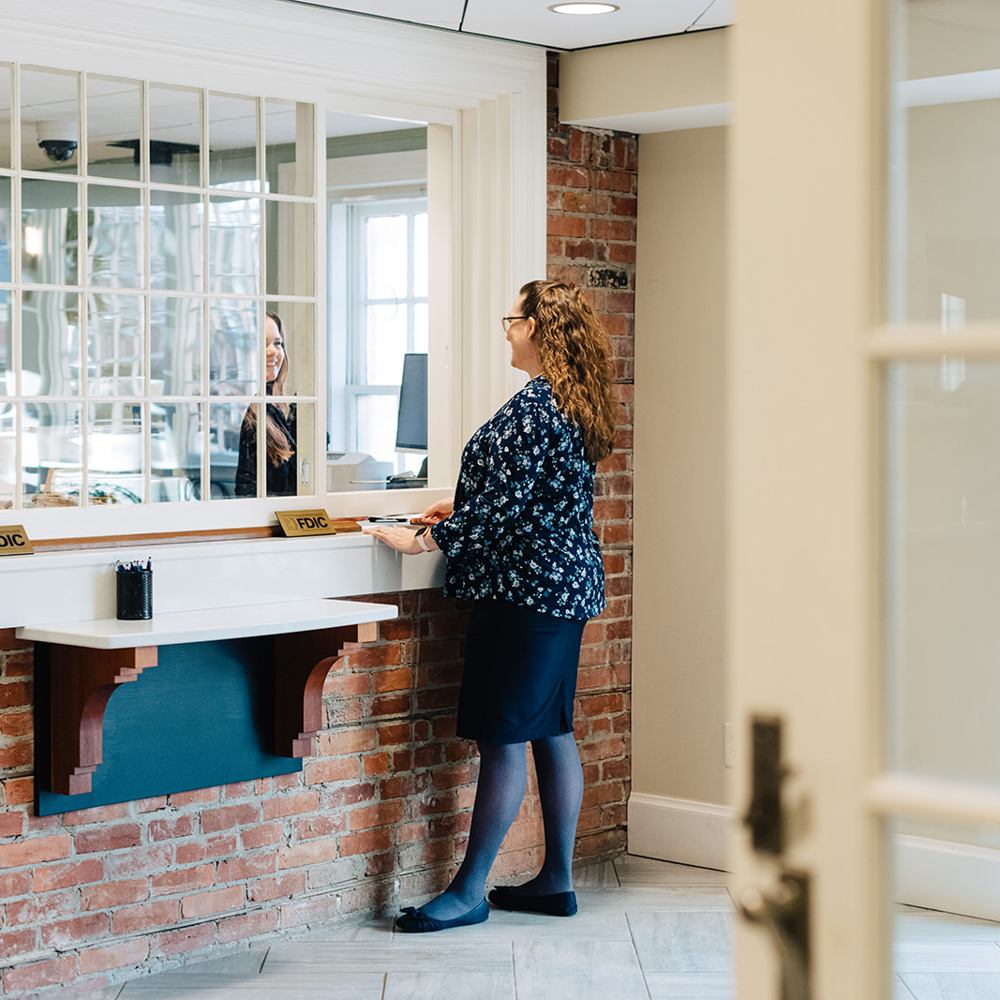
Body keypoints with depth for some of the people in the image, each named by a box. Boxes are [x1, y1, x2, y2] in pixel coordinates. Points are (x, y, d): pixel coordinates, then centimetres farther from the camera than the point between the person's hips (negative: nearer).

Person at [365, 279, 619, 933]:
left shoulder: (534, 405, -18)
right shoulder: (575, 402, 13)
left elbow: (503, 505, -20)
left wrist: (422, 541, -13)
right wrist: (463, 510, 26)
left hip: (527, 585, -10)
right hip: (567, 583, 10)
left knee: (503, 737, -6)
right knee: (552, 731, 12)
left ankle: (470, 890, 0)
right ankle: (557, 880, 18)